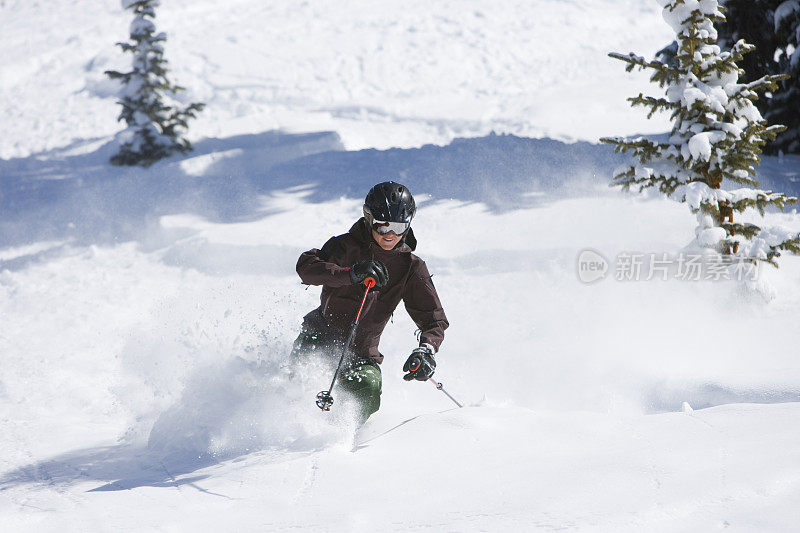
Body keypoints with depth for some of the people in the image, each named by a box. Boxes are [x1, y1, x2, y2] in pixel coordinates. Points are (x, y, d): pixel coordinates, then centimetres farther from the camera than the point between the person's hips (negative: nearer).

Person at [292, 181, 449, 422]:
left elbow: (434, 319, 0)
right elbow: (306, 267, -25)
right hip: (320, 338, -1)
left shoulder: (411, 267, 3)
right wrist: (351, 273, -42)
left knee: (368, 394, -29)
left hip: (361, 352, 1)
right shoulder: (347, 246, -6)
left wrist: (426, 350, -23)